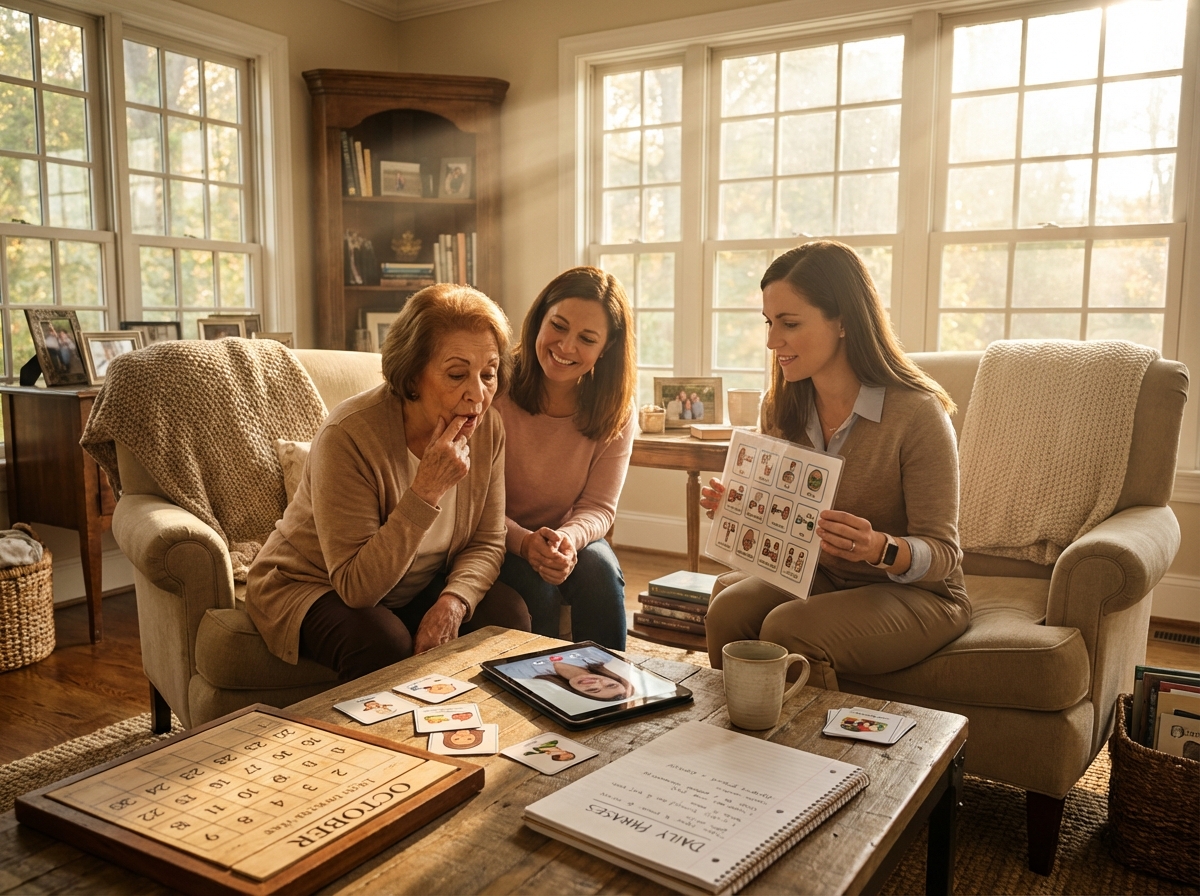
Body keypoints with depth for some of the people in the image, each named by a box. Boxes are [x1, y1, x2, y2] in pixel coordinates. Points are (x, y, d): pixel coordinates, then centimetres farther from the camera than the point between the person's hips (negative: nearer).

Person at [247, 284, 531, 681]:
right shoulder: (348, 435, -28)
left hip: (414, 591, 5)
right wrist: (427, 490, -38)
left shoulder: (487, 427, -11)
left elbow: (486, 543, -4)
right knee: (384, 641, -34)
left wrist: (453, 601, -26)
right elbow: (356, 587, -29)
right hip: (311, 587, -4)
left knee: (507, 614, -20)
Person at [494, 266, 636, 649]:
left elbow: (598, 508, -8)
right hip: (498, 543, -2)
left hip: (567, 539, 3)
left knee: (600, 569, -27)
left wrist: (569, 539, -32)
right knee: (535, 586, -31)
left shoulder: (615, 411, -8)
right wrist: (524, 542, -34)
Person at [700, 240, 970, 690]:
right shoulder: (782, 409, -1)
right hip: (818, 578, 5)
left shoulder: (917, 413, -19)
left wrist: (880, 548, -36)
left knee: (787, 629, -30)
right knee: (728, 609, -23)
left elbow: (941, 554, -16)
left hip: (913, 592, -5)